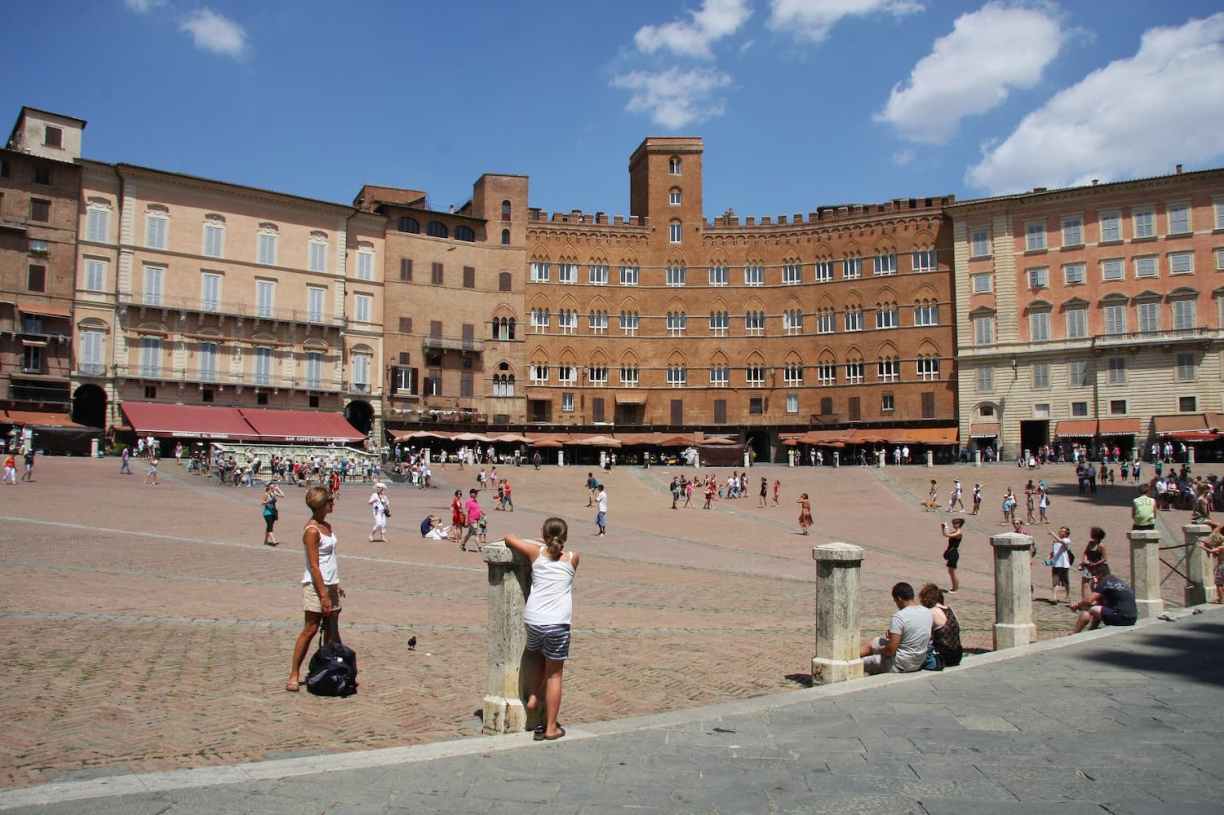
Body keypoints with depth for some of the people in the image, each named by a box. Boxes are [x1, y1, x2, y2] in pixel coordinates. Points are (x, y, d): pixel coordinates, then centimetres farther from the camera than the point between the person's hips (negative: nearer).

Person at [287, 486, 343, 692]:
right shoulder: (312, 530, -16)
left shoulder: (327, 525, 11)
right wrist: (323, 595, -20)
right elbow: (314, 566, -19)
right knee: (310, 629, -5)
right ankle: (294, 675, 2)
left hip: (330, 584, 9)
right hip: (315, 585, -8)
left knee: (332, 630, 9)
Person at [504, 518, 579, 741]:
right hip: (558, 622, -2)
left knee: (535, 654, 33)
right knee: (554, 674, 10)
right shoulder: (572, 558, 6)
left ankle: (533, 696, 23)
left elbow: (509, 538, 18)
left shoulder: (536, 553, 6)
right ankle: (550, 728, 14)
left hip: (532, 619, 2)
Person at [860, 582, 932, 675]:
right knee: (870, 643, 26)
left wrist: (879, 650, -4)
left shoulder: (899, 617, -26)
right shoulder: (928, 612, -3)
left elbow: (890, 651, -26)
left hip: (901, 665, -8)